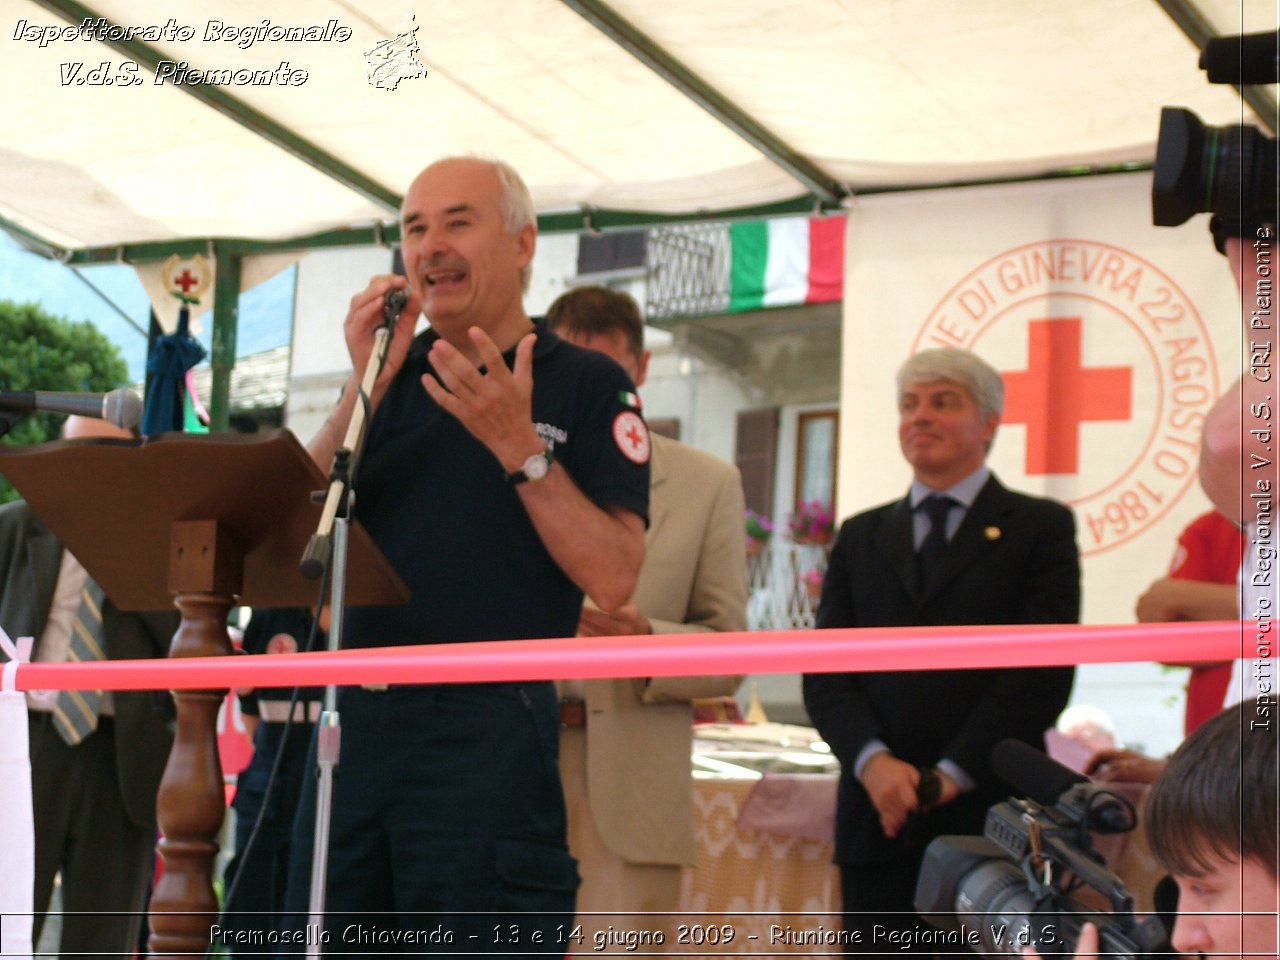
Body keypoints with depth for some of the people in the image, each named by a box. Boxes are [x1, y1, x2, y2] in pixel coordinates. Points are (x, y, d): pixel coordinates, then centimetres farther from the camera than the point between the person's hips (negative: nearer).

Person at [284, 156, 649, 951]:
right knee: (329, 935, 9)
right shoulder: (394, 372, 13)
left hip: (491, 732, -5)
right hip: (354, 720, 5)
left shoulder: (589, 385, 0)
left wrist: (520, 447, -18)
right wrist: (363, 390, -6)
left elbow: (614, 580, -10)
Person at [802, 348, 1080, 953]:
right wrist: (873, 761, -10)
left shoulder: (1040, 528, 6)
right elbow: (825, 669, 8)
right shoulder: (861, 537, 17)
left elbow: (1042, 672, -5)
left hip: (989, 814, -3)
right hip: (878, 818, 3)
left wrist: (950, 777, -12)